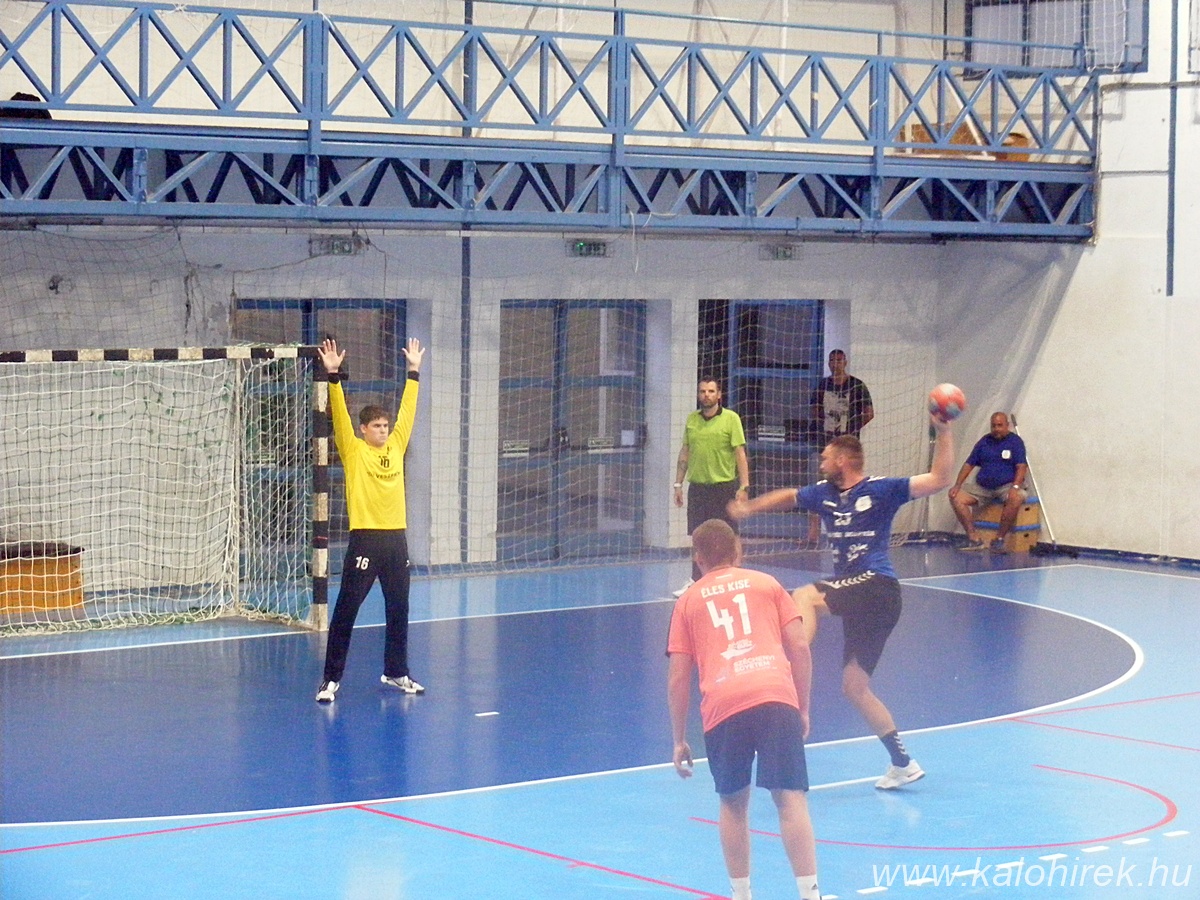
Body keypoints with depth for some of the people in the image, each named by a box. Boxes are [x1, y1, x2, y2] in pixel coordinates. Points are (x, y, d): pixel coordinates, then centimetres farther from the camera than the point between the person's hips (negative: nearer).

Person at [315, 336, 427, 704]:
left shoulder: (396, 447, 10)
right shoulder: (353, 451, -2)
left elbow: (406, 411, 17)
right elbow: (340, 414, -11)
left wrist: (413, 372, 20)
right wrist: (334, 376, -19)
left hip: (397, 538, 5)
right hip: (365, 539, -5)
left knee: (399, 608, 13)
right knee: (346, 609, -3)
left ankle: (396, 671, 27)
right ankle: (332, 678, 0)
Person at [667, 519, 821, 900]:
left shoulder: (688, 601, 20)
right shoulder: (766, 584, 21)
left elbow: (678, 677, 16)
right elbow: (800, 647, 12)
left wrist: (679, 740, 21)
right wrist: (803, 710, 19)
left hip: (722, 708, 0)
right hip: (777, 697, 0)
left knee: (733, 803, 16)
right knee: (790, 799, -2)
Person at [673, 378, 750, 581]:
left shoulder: (731, 418, -4)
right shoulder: (692, 419, 9)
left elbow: (740, 454, -6)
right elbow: (684, 452, 15)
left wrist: (744, 486, -12)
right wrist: (678, 484, 12)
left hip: (724, 486, -4)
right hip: (697, 487, 4)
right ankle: (696, 580, 18)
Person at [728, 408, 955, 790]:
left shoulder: (880, 490, -6)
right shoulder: (824, 493, 13)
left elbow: (939, 480, -12)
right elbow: (788, 497, 32)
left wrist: (943, 433, -19)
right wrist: (750, 507, 27)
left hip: (877, 587, -8)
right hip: (854, 592, 8)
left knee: (804, 597, -28)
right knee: (854, 687, 8)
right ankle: (902, 764, 16)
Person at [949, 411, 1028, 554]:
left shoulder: (1015, 441, 0)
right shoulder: (984, 442, 13)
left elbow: (1021, 467, -10)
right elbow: (969, 464, 14)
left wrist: (1015, 486, -27)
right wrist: (957, 485, 0)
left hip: (1006, 486, -4)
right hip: (982, 487, 4)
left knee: (1016, 498, -38)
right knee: (956, 497, -17)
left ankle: (999, 539, -27)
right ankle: (974, 538, -20)